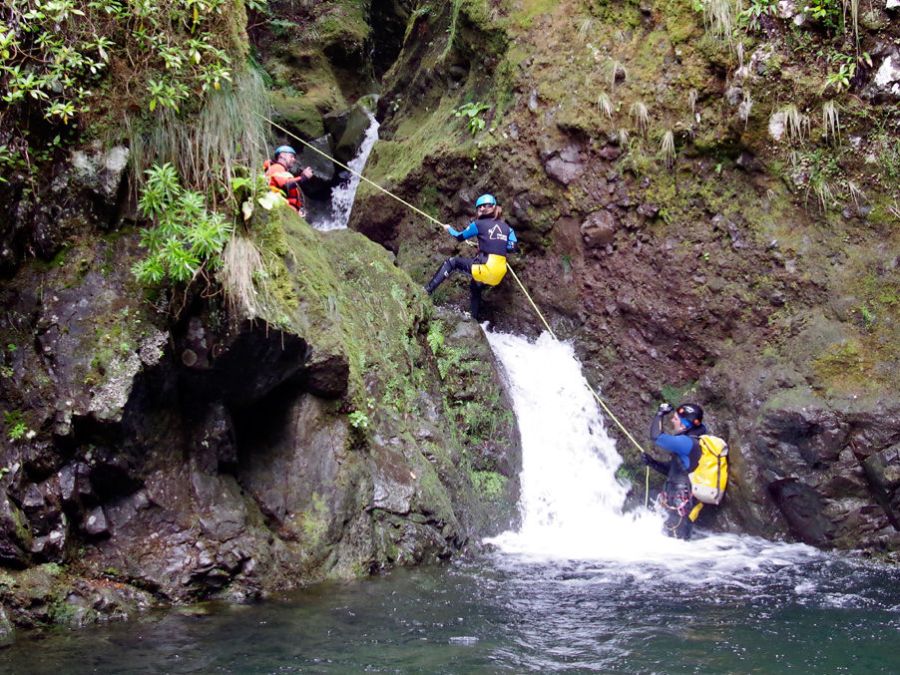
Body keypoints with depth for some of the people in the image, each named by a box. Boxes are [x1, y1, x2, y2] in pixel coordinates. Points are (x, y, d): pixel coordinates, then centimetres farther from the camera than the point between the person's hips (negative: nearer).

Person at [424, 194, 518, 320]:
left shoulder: (479, 224, 1)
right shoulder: (507, 227, 13)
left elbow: (460, 237, 14)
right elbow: (514, 247, 5)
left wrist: (449, 229, 34)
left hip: (486, 267, -6)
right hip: (500, 272, 6)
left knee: (451, 262, 10)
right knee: (475, 287, 35)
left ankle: (428, 289, 2)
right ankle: (473, 319, 42)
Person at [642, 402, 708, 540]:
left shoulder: (687, 443, -20)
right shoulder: (694, 442, 12)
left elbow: (656, 437, -29)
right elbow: (673, 470, 20)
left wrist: (660, 414, -13)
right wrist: (652, 462, 9)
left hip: (680, 506, -10)